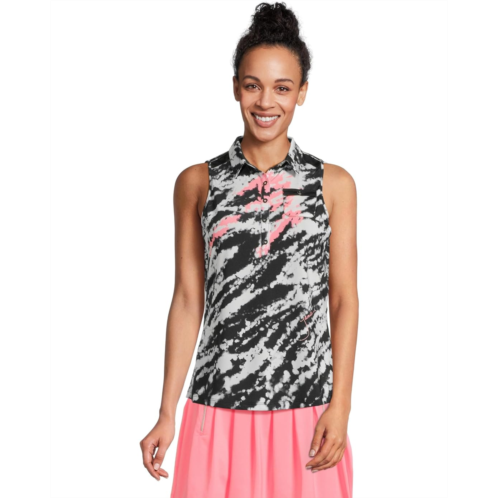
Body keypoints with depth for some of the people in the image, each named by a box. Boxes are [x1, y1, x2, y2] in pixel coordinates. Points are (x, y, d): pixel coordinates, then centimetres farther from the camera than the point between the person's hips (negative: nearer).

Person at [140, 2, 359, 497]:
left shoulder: (334, 184, 3)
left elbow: (344, 299, 2)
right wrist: (166, 415, 3)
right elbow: (188, 300, 4)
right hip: (219, 411, 0)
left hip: (306, 411, 0)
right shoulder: (196, 184, 3)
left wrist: (341, 406, -6)